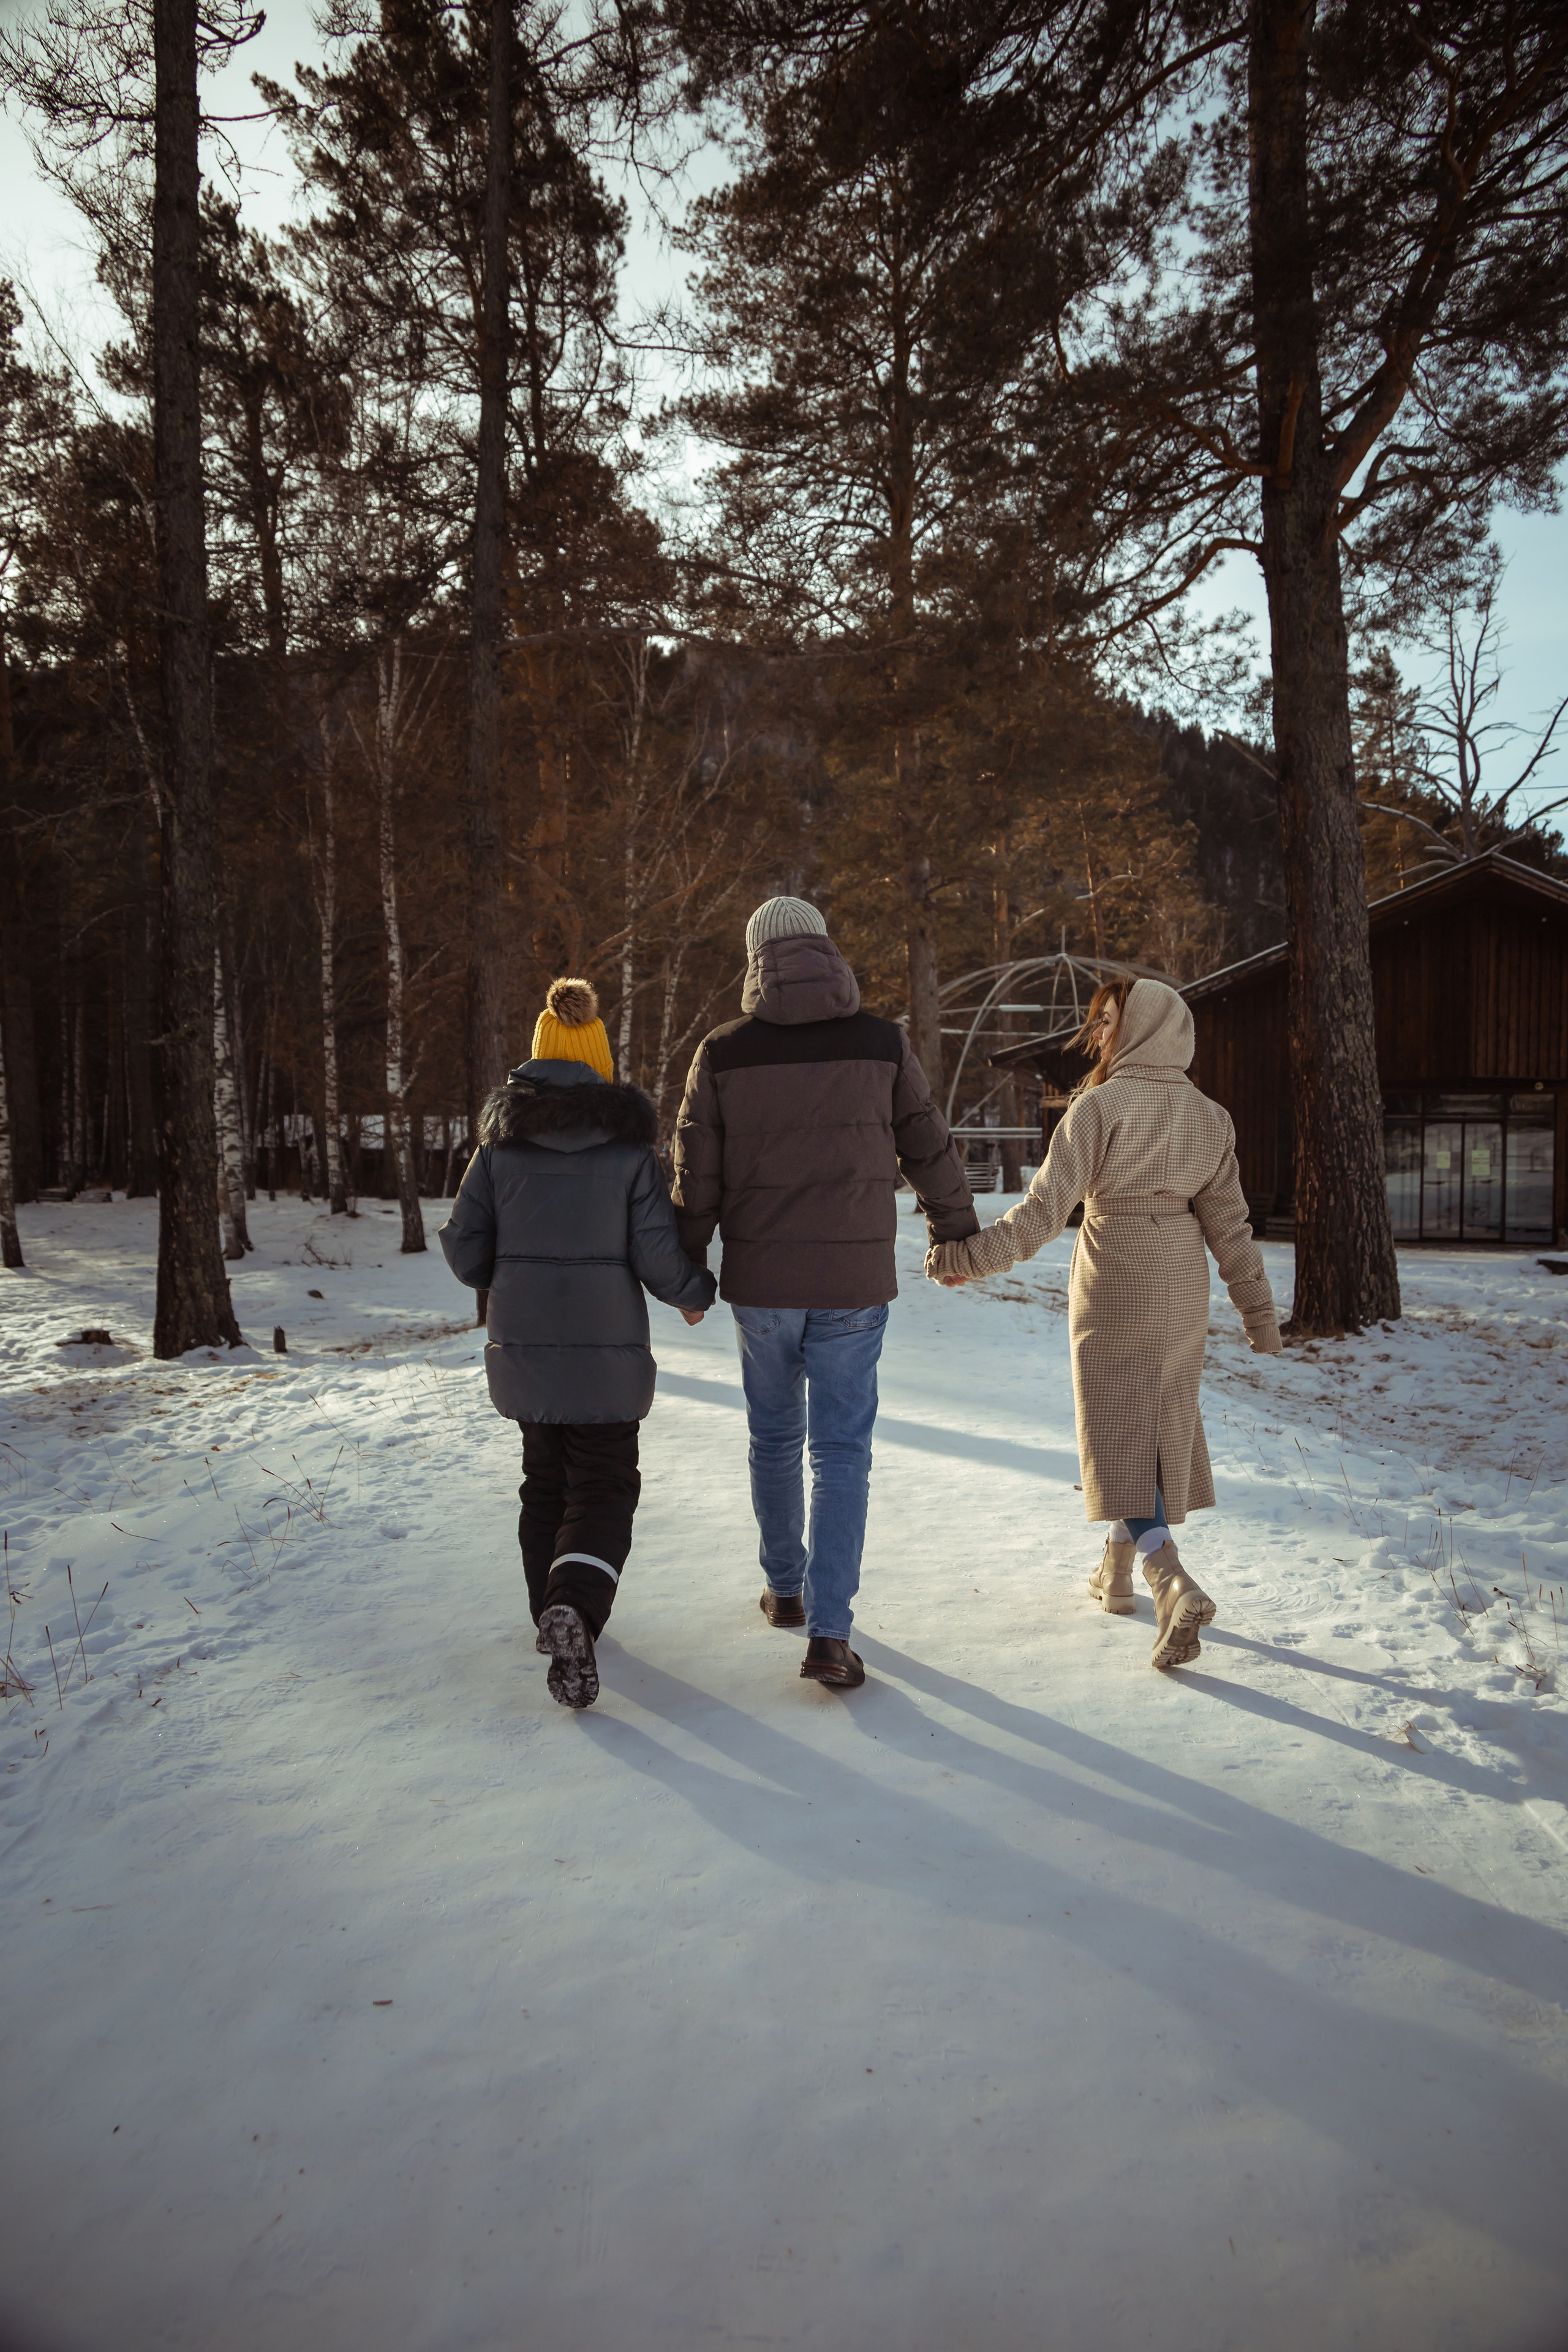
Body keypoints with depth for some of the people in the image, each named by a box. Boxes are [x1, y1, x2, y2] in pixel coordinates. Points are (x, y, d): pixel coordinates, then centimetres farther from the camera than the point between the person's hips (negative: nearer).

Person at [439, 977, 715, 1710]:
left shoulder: (501, 1143, -1)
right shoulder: (629, 1145, -8)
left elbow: (466, 1251, -2)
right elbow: (658, 1259, -11)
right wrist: (696, 1294, 9)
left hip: (521, 1347, 3)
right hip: (607, 1353, -3)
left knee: (546, 1482, 21)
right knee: (604, 1488, 7)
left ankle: (554, 1613, 32)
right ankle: (575, 1609, -17)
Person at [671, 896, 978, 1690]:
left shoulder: (723, 1052, -3)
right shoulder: (881, 1042, -2)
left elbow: (696, 1176, -1)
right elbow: (930, 1149, 6)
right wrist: (957, 1231, 22)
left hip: (760, 1279, 1)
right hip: (854, 1281, -1)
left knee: (774, 1437, 19)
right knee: (841, 1451, 4)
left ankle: (786, 1587, 35)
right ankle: (829, 1632, -1)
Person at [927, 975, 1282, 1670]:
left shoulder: (1100, 1105, -14)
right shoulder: (1208, 1117, 3)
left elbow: (1046, 1206, -20)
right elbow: (1228, 1222, 4)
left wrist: (969, 1256, -15)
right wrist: (1258, 1311, 10)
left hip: (1114, 1288, -6)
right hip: (1183, 1287, 6)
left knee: (1119, 1436, -1)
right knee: (1160, 1427, 15)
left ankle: (1174, 1585, -16)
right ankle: (1117, 1571, 30)